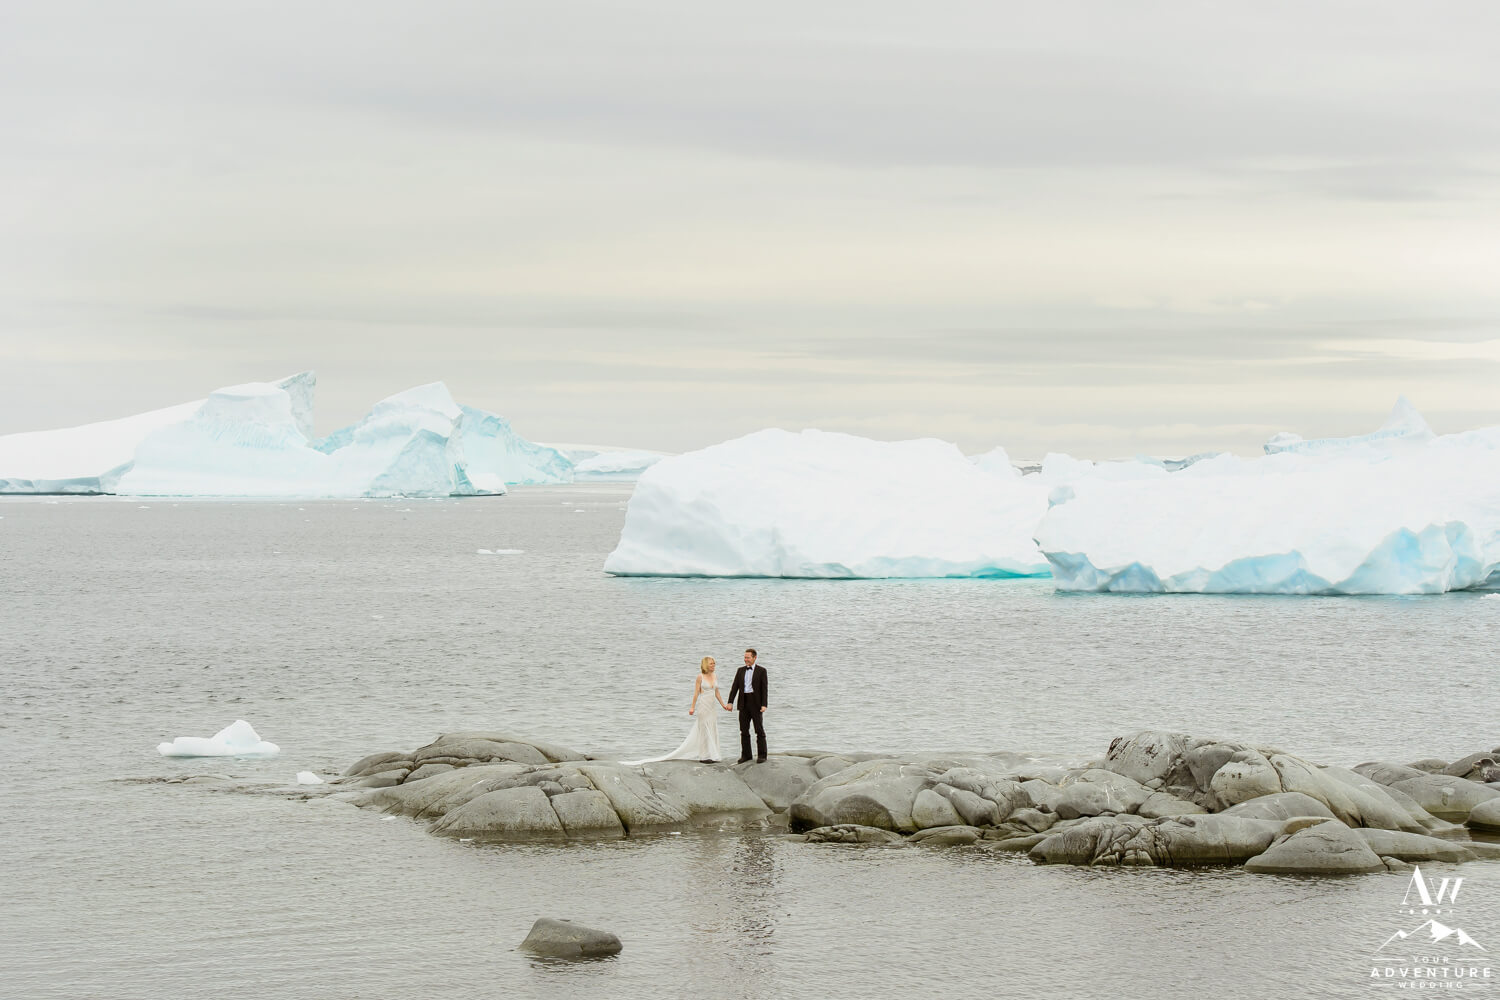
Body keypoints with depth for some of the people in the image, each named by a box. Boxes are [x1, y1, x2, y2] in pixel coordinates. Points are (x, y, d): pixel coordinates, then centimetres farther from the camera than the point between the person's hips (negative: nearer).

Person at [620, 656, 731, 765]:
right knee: (704, 731, -4)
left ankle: (710, 755, 11)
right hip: (703, 706, -6)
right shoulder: (700, 677, -8)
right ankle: (704, 756, 1)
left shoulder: (715, 676, 9)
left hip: (711, 707, 6)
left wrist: (723, 705, 14)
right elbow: (696, 693, -8)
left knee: (712, 731, 6)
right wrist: (692, 707, -13)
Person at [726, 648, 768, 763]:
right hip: (744, 703, 4)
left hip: (756, 703, -4)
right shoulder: (740, 671, 11)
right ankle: (746, 755, 12)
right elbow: (735, 687, 6)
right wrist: (730, 702, -5)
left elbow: (765, 689, -6)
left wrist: (764, 705, -16)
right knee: (744, 730, 5)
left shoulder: (761, 671, -1)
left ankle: (762, 756, 1)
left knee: (759, 730, -3)